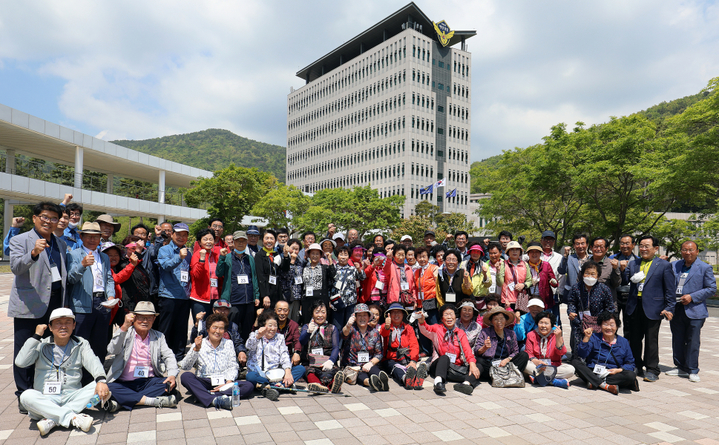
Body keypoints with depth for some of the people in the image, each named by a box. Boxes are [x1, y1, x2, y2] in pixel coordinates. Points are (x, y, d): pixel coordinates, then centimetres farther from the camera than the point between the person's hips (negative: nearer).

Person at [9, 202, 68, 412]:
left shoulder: (61, 244, 15)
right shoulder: (20, 240, 0)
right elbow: (15, 267, -15)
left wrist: (64, 303, 15)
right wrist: (34, 253, -33)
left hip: (54, 304, 4)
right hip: (28, 306, -4)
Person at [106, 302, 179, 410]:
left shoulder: (158, 336, 14)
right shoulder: (125, 334, 7)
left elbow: (168, 356, 2)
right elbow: (112, 351, -12)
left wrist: (172, 375, -19)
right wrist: (124, 327, -26)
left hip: (149, 382, 2)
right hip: (124, 383, -2)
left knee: (170, 384, -26)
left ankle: (120, 402, -28)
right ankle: (154, 401, -32)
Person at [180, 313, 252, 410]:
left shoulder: (228, 343, 15)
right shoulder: (199, 344, 10)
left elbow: (233, 367, 9)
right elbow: (184, 367, -1)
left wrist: (228, 383, -9)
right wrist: (196, 349, -12)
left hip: (223, 383, 1)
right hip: (203, 383, -1)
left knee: (249, 386, -25)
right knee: (185, 376, -31)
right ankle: (215, 400, -47)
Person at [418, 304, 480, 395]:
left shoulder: (461, 333, 14)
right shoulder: (437, 329, 8)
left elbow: (467, 350, -1)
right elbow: (426, 330, -14)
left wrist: (472, 363, -20)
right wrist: (421, 322, -38)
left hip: (456, 367, 3)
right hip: (438, 366, -3)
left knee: (478, 367, -20)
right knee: (445, 357, -34)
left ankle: (466, 383, -49)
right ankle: (438, 381, -56)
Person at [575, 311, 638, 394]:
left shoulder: (623, 342, 10)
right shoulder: (594, 337, 6)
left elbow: (630, 364, 10)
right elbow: (582, 354, -5)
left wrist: (619, 370, -9)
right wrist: (586, 338, -16)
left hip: (612, 374, 1)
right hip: (593, 373, 0)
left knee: (631, 375, -29)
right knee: (576, 363, -26)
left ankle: (594, 383, -29)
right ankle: (605, 386, -34)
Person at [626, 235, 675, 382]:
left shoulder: (664, 265, 0)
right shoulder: (633, 264, 13)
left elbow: (670, 290, -2)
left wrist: (669, 308, -8)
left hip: (652, 308, -4)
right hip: (635, 307, 4)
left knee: (651, 340, 2)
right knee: (634, 339, 11)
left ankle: (652, 370, 13)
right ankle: (636, 367, 25)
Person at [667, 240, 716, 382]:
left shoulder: (705, 268, -2)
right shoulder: (674, 266, 10)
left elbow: (712, 289, -4)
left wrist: (692, 297, -14)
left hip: (694, 311, -4)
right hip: (676, 310, 4)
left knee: (693, 341, 0)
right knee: (677, 341, 11)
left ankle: (693, 370, 11)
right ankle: (680, 367, 24)